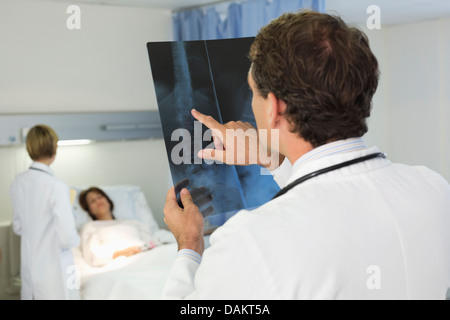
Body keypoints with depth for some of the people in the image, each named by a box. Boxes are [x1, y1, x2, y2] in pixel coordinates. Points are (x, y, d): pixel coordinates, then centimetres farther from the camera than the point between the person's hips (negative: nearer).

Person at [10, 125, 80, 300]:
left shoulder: (18, 183, 0)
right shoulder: (57, 187, -22)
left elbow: (18, 227, 12)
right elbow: (67, 238, -20)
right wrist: (75, 239, 0)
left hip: (28, 267, 7)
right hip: (54, 270, -7)